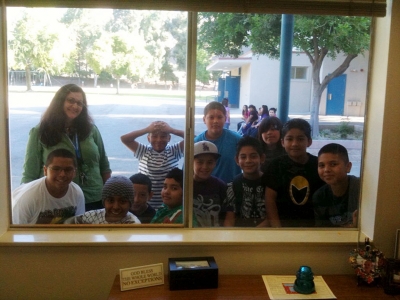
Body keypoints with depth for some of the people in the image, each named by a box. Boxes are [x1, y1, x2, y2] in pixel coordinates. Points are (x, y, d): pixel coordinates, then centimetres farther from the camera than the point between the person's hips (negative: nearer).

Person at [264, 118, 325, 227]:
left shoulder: (318, 165, -1)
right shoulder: (277, 165, -3)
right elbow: (270, 198, -7)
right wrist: (277, 228, -14)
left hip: (311, 224, 1)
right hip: (284, 223, -1)